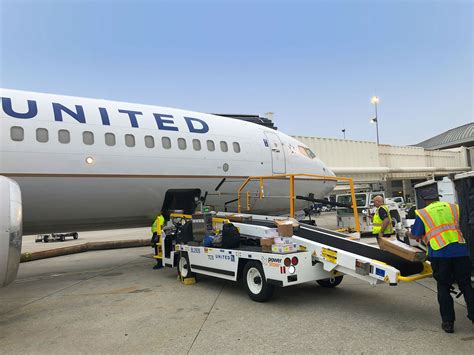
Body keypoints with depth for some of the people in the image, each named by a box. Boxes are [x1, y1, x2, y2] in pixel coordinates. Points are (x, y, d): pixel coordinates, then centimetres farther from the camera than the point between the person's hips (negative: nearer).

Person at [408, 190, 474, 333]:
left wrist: (408, 234, 26)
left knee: (443, 287, 9)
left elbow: (416, 235, 5)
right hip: (460, 250, 3)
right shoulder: (454, 207, 14)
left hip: (439, 253, -2)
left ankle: (448, 322, 12)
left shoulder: (422, 213, 4)